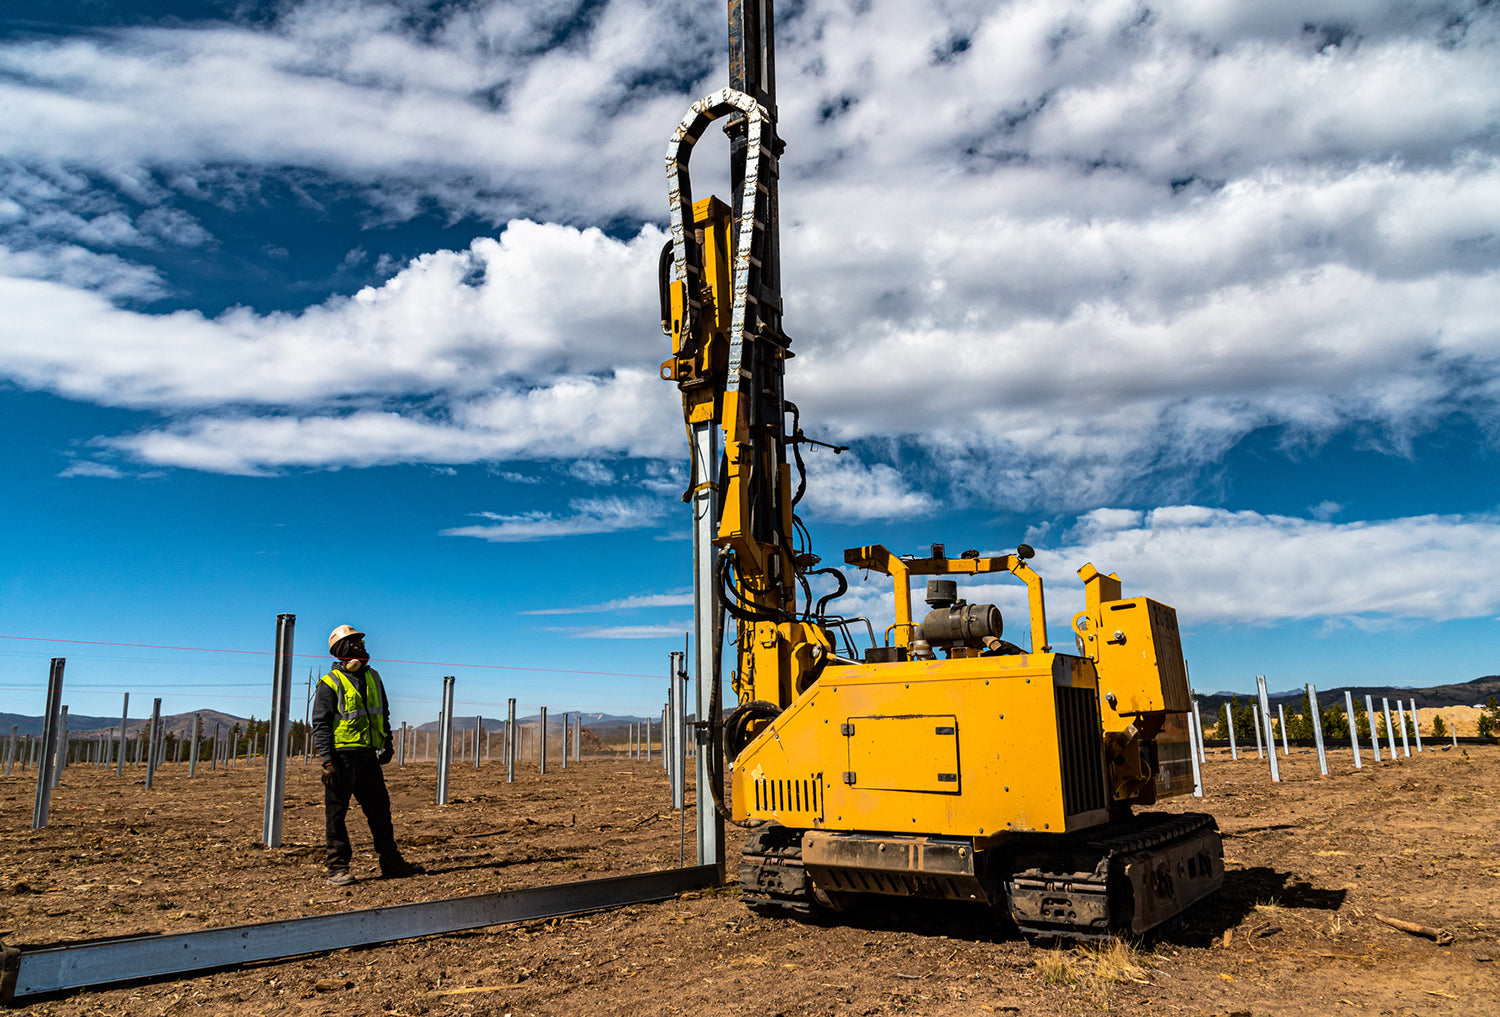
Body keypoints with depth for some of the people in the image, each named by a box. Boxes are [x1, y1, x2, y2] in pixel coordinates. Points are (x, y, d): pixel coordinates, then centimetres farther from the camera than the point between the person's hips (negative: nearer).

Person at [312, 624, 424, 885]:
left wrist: (387, 743, 18)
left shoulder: (373, 677, 14)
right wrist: (328, 761, -16)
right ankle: (338, 867, 10)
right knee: (336, 812, 1)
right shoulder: (330, 683, -6)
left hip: (369, 756, 6)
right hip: (342, 756, -6)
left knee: (380, 809, 8)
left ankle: (391, 863, 15)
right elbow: (321, 725, -9)